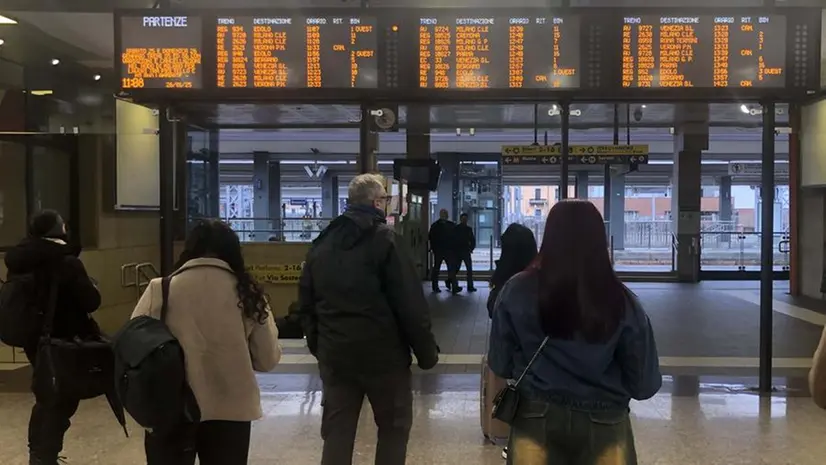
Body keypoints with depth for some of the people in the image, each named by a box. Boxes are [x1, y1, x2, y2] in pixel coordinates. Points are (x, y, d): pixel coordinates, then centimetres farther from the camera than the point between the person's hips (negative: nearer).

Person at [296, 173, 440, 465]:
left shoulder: (322, 243, 9)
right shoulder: (384, 237, -9)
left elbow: (306, 303, 12)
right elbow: (410, 303, -13)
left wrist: (317, 345, 20)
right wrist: (426, 351, -6)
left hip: (335, 353, 5)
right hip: (383, 352, -5)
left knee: (337, 432, 10)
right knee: (394, 426, 11)